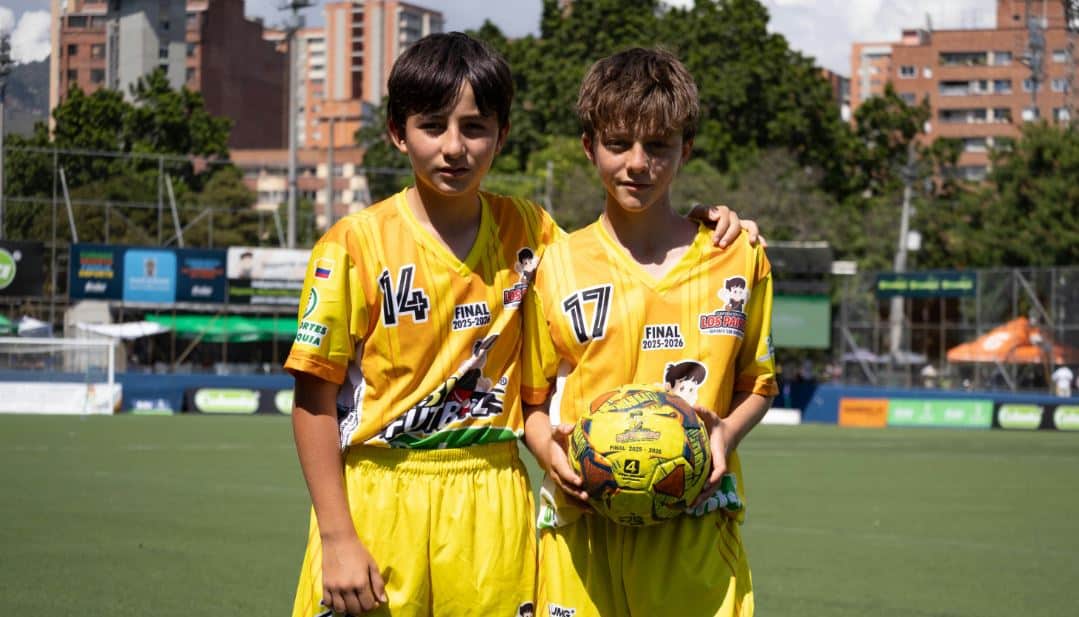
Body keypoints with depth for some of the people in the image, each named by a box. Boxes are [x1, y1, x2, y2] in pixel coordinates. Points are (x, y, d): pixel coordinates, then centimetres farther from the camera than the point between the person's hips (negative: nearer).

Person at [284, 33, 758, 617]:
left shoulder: (527, 230, 6)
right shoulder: (355, 245, -6)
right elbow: (314, 401, -5)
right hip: (375, 500, -3)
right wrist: (338, 539, -10)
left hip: (490, 506, 3)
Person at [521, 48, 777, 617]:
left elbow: (757, 384, 15)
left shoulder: (738, 260, 8)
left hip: (697, 524, 1)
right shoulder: (556, 266, 5)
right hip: (583, 529, 0)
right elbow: (531, 400, 10)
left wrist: (724, 434, -5)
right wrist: (550, 451, -10)